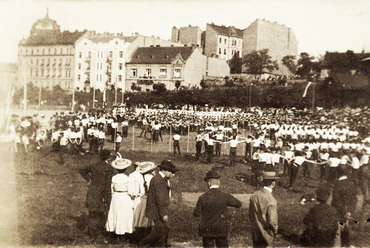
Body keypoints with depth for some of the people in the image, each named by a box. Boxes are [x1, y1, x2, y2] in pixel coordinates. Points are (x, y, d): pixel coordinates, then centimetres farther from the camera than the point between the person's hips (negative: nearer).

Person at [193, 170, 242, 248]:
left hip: (207, 230, 0)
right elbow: (239, 204, 2)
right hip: (221, 230, 0)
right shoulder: (225, 196, -10)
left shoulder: (203, 198, -11)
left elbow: (196, 214, -7)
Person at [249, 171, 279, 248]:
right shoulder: (271, 200, -24)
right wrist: (275, 231, -2)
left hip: (255, 233, 6)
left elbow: (250, 215, 5)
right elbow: (272, 221, -21)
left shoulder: (254, 196, -5)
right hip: (266, 235, -6)